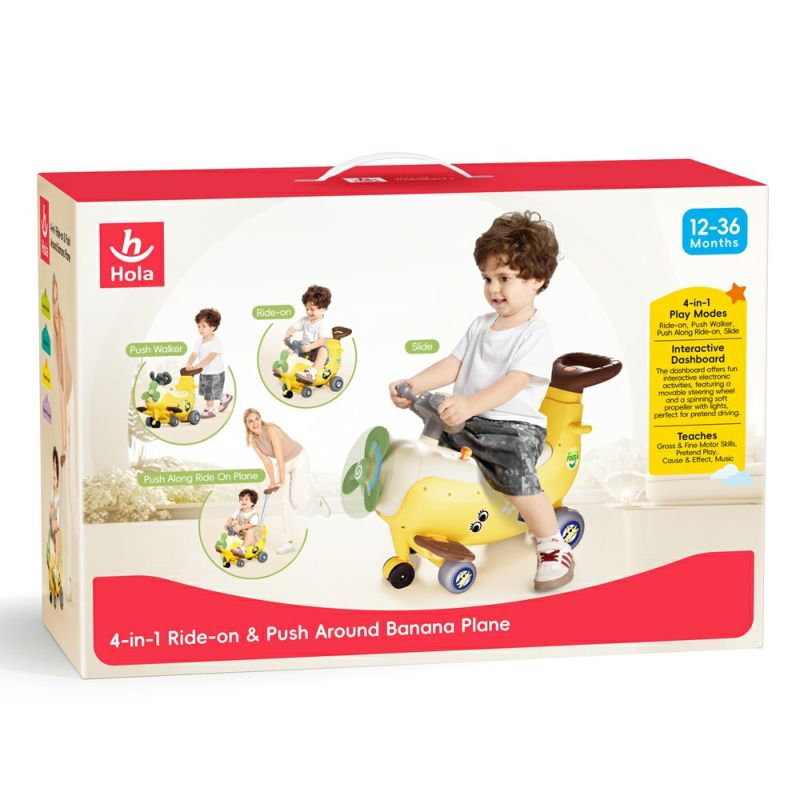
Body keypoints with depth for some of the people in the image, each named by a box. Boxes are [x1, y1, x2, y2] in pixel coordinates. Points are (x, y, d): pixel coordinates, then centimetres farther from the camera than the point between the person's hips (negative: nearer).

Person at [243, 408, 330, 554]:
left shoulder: (271, 430, -29)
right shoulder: (254, 441, -7)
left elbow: (280, 457, -31)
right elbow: (267, 462, -1)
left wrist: (282, 481, -31)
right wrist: (272, 482, -6)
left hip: (299, 460, -7)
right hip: (285, 464, 7)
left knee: (297, 501, -13)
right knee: (286, 504, 0)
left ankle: (319, 503, 21)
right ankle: (289, 542, 3)